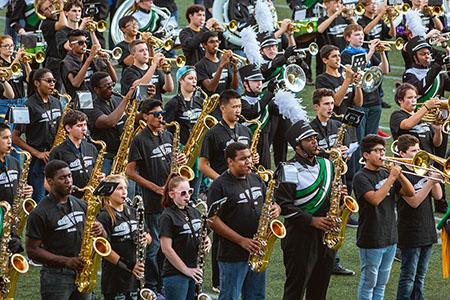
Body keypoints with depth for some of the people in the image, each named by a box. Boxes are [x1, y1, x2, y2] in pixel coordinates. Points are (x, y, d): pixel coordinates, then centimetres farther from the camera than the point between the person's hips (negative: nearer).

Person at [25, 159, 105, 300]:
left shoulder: (81, 205, 9)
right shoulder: (40, 213, -9)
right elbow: (32, 250, -11)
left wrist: (99, 230, -8)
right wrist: (66, 261, -20)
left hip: (82, 272, 6)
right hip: (56, 276, -6)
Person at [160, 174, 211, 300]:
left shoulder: (194, 212, 11)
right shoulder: (167, 217, -10)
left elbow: (199, 235, 25)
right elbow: (166, 249, -14)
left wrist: (206, 242, 0)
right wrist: (186, 270, -14)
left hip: (194, 272, 7)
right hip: (175, 274, -7)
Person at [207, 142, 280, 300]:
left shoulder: (256, 180, 11)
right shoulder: (220, 186, -10)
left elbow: (269, 203, 22)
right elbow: (213, 220, -15)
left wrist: (275, 209, -5)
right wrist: (241, 241, -19)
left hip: (257, 250, 7)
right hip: (233, 255, -7)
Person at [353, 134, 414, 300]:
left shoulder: (386, 173, 9)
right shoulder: (361, 177, -11)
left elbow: (410, 193, 6)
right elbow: (375, 199, -26)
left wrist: (400, 175, -9)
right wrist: (391, 178, -22)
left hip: (390, 237, 7)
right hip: (371, 240, -7)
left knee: (381, 282, 14)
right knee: (369, 282, 1)